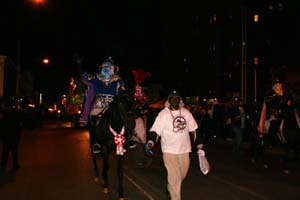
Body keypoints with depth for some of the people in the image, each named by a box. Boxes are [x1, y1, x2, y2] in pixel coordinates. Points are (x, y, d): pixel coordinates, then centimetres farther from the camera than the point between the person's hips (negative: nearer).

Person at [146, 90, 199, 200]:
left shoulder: (186, 112, 3)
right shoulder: (163, 114, -10)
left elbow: (193, 129, 11)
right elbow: (155, 130, -15)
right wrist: (151, 141, -33)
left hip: (184, 150, 5)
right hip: (169, 150, -5)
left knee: (182, 174, 19)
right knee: (174, 177, -6)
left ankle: (169, 189, 47)